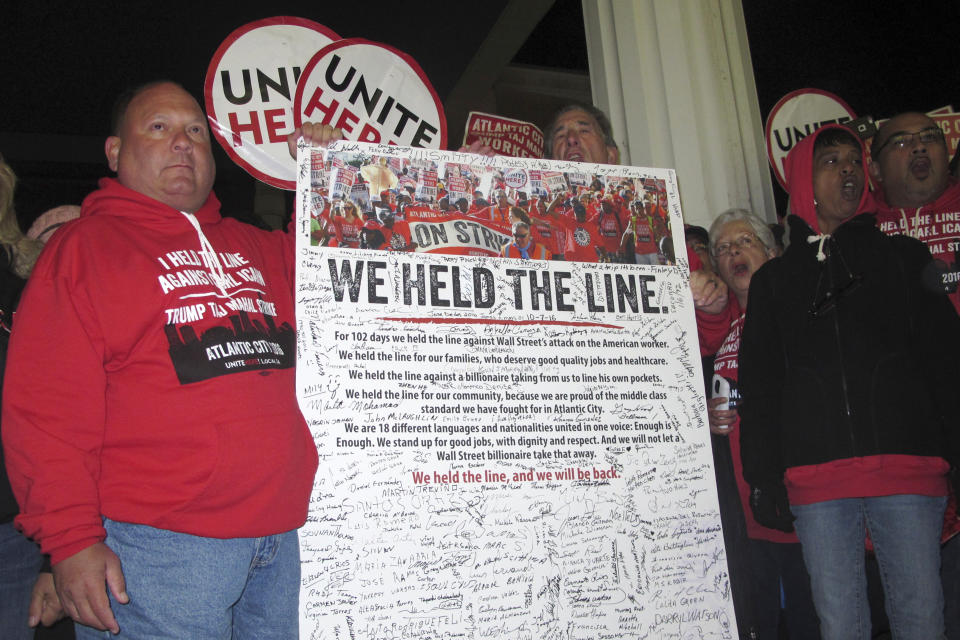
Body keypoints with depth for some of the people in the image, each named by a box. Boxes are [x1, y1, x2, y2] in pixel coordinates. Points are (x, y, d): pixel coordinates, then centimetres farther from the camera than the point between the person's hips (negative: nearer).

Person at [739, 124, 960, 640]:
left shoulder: (903, 258, 16)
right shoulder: (773, 278, 17)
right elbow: (759, 386, 12)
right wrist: (763, 479, 4)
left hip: (909, 470, 0)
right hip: (816, 482, 1)